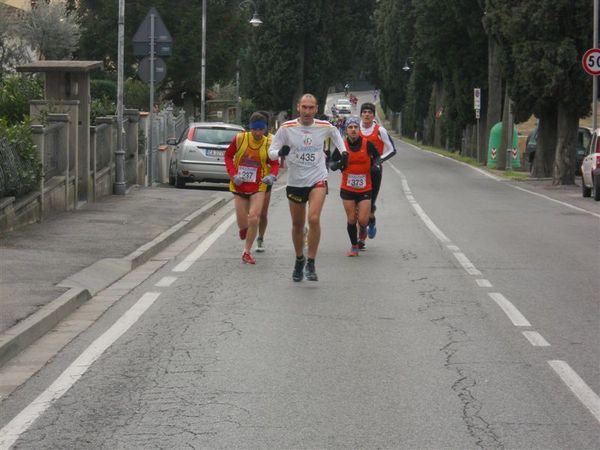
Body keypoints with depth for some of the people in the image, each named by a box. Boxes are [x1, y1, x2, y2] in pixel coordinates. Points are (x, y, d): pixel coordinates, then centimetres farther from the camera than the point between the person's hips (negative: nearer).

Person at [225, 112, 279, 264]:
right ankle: (243, 228, 47)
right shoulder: (240, 139, -8)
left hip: (258, 187, -1)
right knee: (242, 223, 6)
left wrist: (272, 175, -20)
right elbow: (228, 156, 4)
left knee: (254, 219, -15)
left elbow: (274, 163, 2)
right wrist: (233, 174, -10)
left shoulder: (268, 144, -7)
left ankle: (247, 252, 3)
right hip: (239, 186, 1)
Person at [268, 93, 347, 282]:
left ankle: (311, 264, -13)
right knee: (297, 225, 11)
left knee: (314, 219, -21)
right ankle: (299, 260, 34)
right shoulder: (287, 128, -9)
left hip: (317, 180, -1)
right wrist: (280, 152, -27)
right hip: (295, 182, 1)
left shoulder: (325, 127, -4)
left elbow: (335, 133, 21)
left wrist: (343, 151, 12)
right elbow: (271, 152, -6)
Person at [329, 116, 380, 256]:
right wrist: (338, 164, -22)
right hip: (347, 189, 1)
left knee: (363, 220, -6)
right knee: (351, 220, 2)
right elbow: (331, 163, 0)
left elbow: (376, 156, 8)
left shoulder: (367, 144, -7)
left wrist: (376, 165, -14)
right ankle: (354, 247, 21)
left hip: (365, 188, -1)